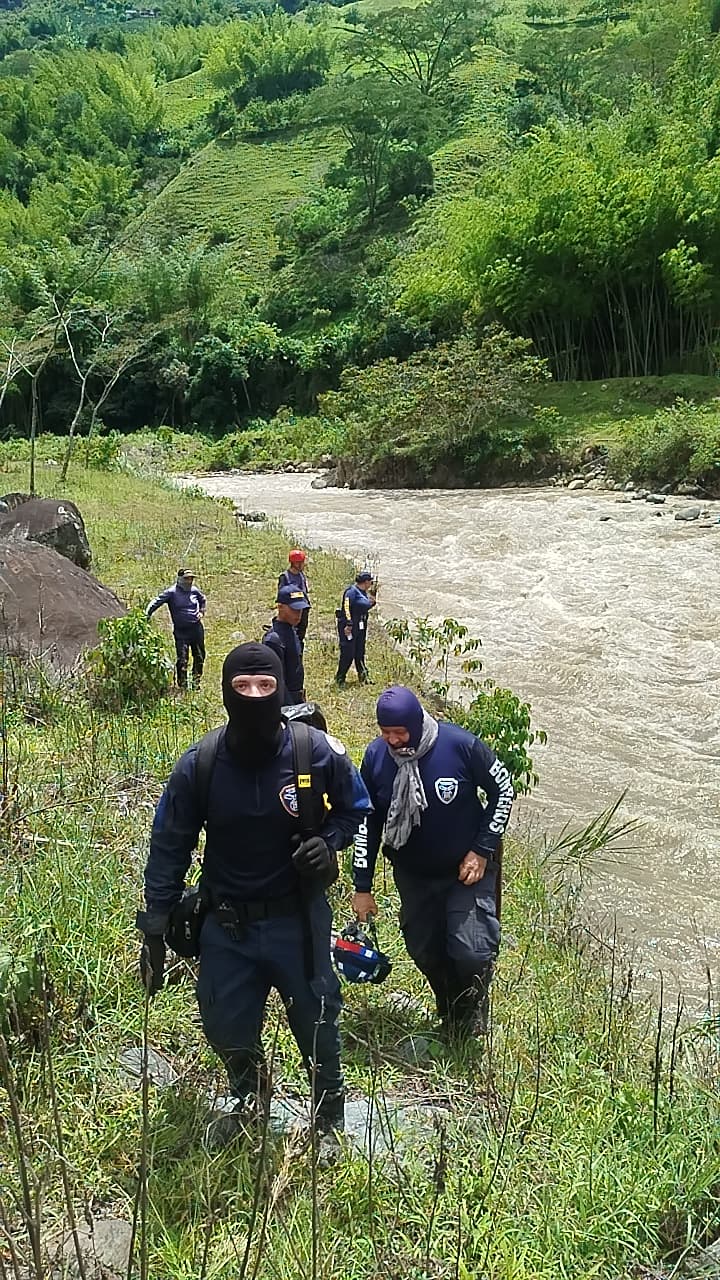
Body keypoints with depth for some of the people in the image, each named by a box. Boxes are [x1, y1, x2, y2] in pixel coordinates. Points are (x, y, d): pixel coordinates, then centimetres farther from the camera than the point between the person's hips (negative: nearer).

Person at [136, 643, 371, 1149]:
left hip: (299, 918, -1)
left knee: (315, 1021, 14)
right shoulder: (198, 765, -14)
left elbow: (355, 807, 3)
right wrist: (155, 927, -6)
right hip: (227, 924, 1)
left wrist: (328, 842, -17)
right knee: (226, 1026, 14)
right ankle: (250, 1102, 48)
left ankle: (330, 1112, 43)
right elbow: (170, 847, -4)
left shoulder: (318, 753, -16)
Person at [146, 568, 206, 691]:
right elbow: (157, 602, -15)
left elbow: (203, 600, 25)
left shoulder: (195, 590, 5)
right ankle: (182, 685, 3)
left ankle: (196, 683, 26)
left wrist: (202, 612, 11)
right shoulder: (171, 592, -10)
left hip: (197, 628, 5)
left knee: (199, 656, 12)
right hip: (181, 630, -5)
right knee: (182, 659, -7)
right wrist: (147, 614, -26)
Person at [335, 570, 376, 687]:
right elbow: (346, 607, -20)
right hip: (350, 627, -9)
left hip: (360, 627, 9)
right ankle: (339, 678, 5)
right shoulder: (352, 591, -13)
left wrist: (373, 602, 7)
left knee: (360, 653, 14)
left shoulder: (364, 592, 15)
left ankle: (363, 676, 22)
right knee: (348, 653, -6)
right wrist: (348, 624, -24)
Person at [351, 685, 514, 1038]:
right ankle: (451, 1018, 41)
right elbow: (367, 822, -1)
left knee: (472, 953, -13)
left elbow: (503, 790, -8)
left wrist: (483, 850, -12)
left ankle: (473, 1010, 22)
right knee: (425, 952, 11)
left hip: (468, 868, -3)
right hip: (413, 874, 3)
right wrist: (362, 887, 0)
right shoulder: (376, 756, -12)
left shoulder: (461, 745, -22)